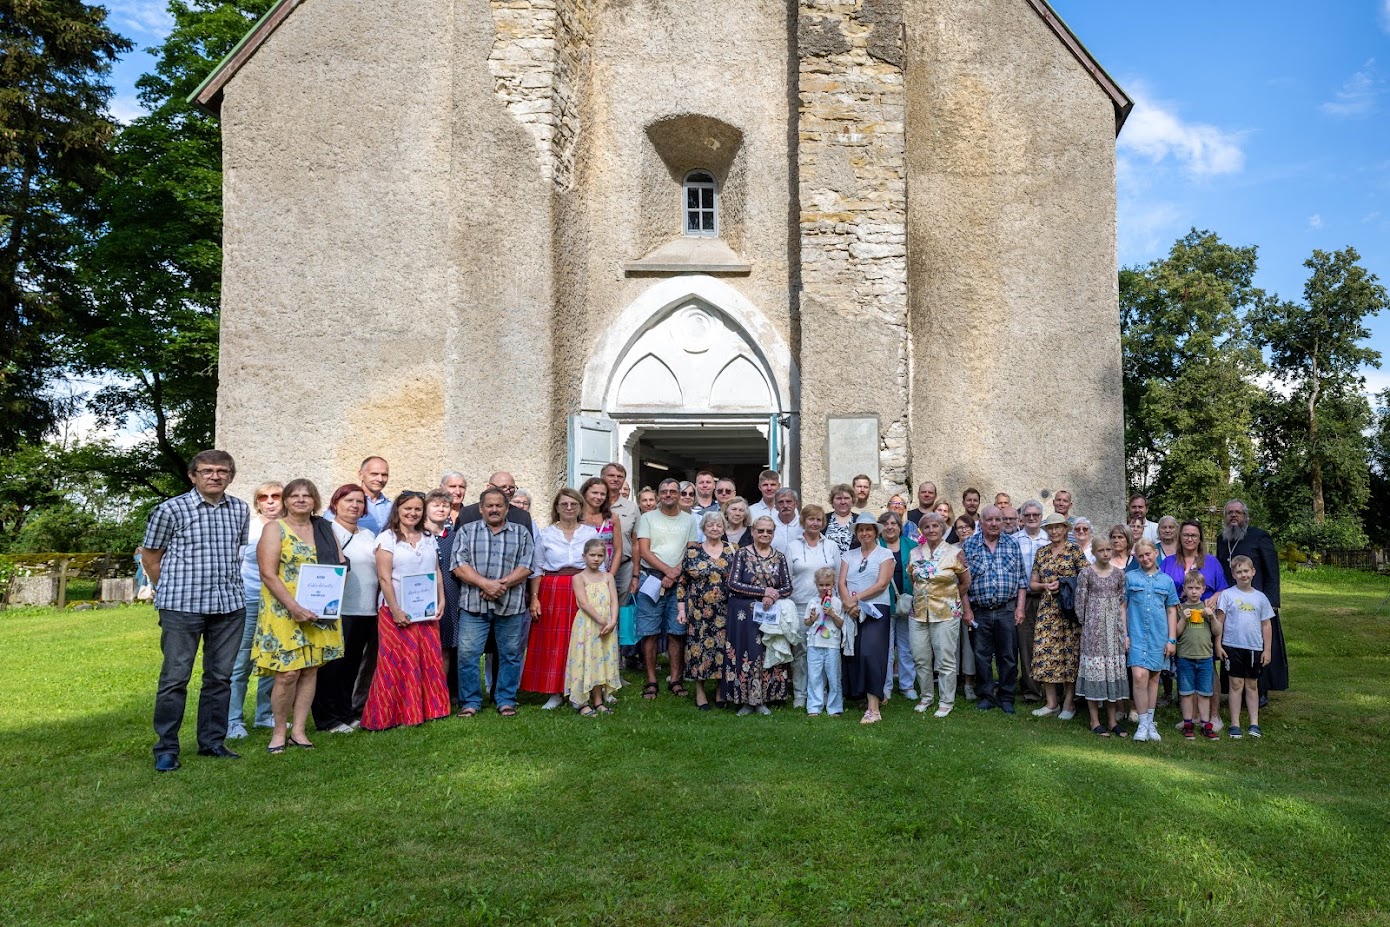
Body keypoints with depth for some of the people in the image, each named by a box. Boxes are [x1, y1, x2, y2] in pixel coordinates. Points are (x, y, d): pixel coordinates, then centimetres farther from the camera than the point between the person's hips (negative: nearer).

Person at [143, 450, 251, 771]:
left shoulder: (240, 510, 9)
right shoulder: (170, 510, -5)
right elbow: (150, 557, 4)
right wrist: (170, 592, 8)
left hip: (230, 605, 5)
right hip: (182, 606, -4)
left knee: (220, 676, 10)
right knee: (175, 677, -1)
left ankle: (212, 741, 21)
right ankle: (166, 749, 9)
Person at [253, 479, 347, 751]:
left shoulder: (325, 530, 13)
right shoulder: (275, 530, -2)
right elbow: (268, 575, -10)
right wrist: (294, 607, -20)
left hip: (320, 613, 4)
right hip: (284, 613, -4)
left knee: (310, 670, 5)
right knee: (287, 673, -8)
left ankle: (298, 730, 15)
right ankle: (279, 732, 10)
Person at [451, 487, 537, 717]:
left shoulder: (522, 533, 9)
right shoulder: (466, 531, 9)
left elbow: (527, 566, -1)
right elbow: (459, 565, -2)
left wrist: (502, 584, -14)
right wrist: (485, 583, -15)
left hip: (511, 605, 0)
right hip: (473, 604, 0)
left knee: (510, 654, 6)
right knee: (467, 653, -1)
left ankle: (506, 701, 19)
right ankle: (470, 702, 12)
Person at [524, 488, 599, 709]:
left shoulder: (591, 533, 7)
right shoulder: (546, 533, 6)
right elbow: (537, 568, 5)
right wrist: (534, 597, -3)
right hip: (552, 593, 0)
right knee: (552, 643, -1)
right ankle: (555, 693, 8)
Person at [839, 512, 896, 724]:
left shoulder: (885, 554, 5)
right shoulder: (848, 556, 17)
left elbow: (882, 583, -7)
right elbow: (842, 583, 6)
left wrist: (857, 598, -12)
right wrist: (848, 603, -12)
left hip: (876, 611, -5)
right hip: (852, 612, 5)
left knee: (870, 653, -16)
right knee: (853, 655, 2)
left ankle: (873, 709, -19)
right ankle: (860, 695, 15)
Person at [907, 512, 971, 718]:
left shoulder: (954, 553, -4)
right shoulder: (915, 553, 7)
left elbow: (965, 583, 4)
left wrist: (949, 599, 7)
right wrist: (920, 599, 10)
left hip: (946, 614, -4)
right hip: (919, 613, 4)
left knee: (946, 660, 0)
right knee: (920, 659, 8)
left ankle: (947, 701, 11)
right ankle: (926, 697, 24)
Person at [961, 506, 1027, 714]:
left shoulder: (1012, 545, 6)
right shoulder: (969, 545, 1)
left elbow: (1022, 579, 7)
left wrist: (1020, 608, 0)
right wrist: (967, 610, -4)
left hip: (1007, 610, 1)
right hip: (979, 611, -1)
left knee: (1008, 656, 5)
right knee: (982, 656, 6)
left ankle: (1006, 697, 17)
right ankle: (986, 696, 18)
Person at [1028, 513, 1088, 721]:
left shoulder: (1075, 551, 0)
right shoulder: (1041, 553, 14)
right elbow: (1032, 583, 15)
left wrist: (1064, 584, -15)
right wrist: (1046, 586, -4)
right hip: (1047, 609, 4)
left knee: (1069, 653, -2)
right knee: (1044, 652, 1)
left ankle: (1069, 703, 8)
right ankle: (1051, 703, 10)